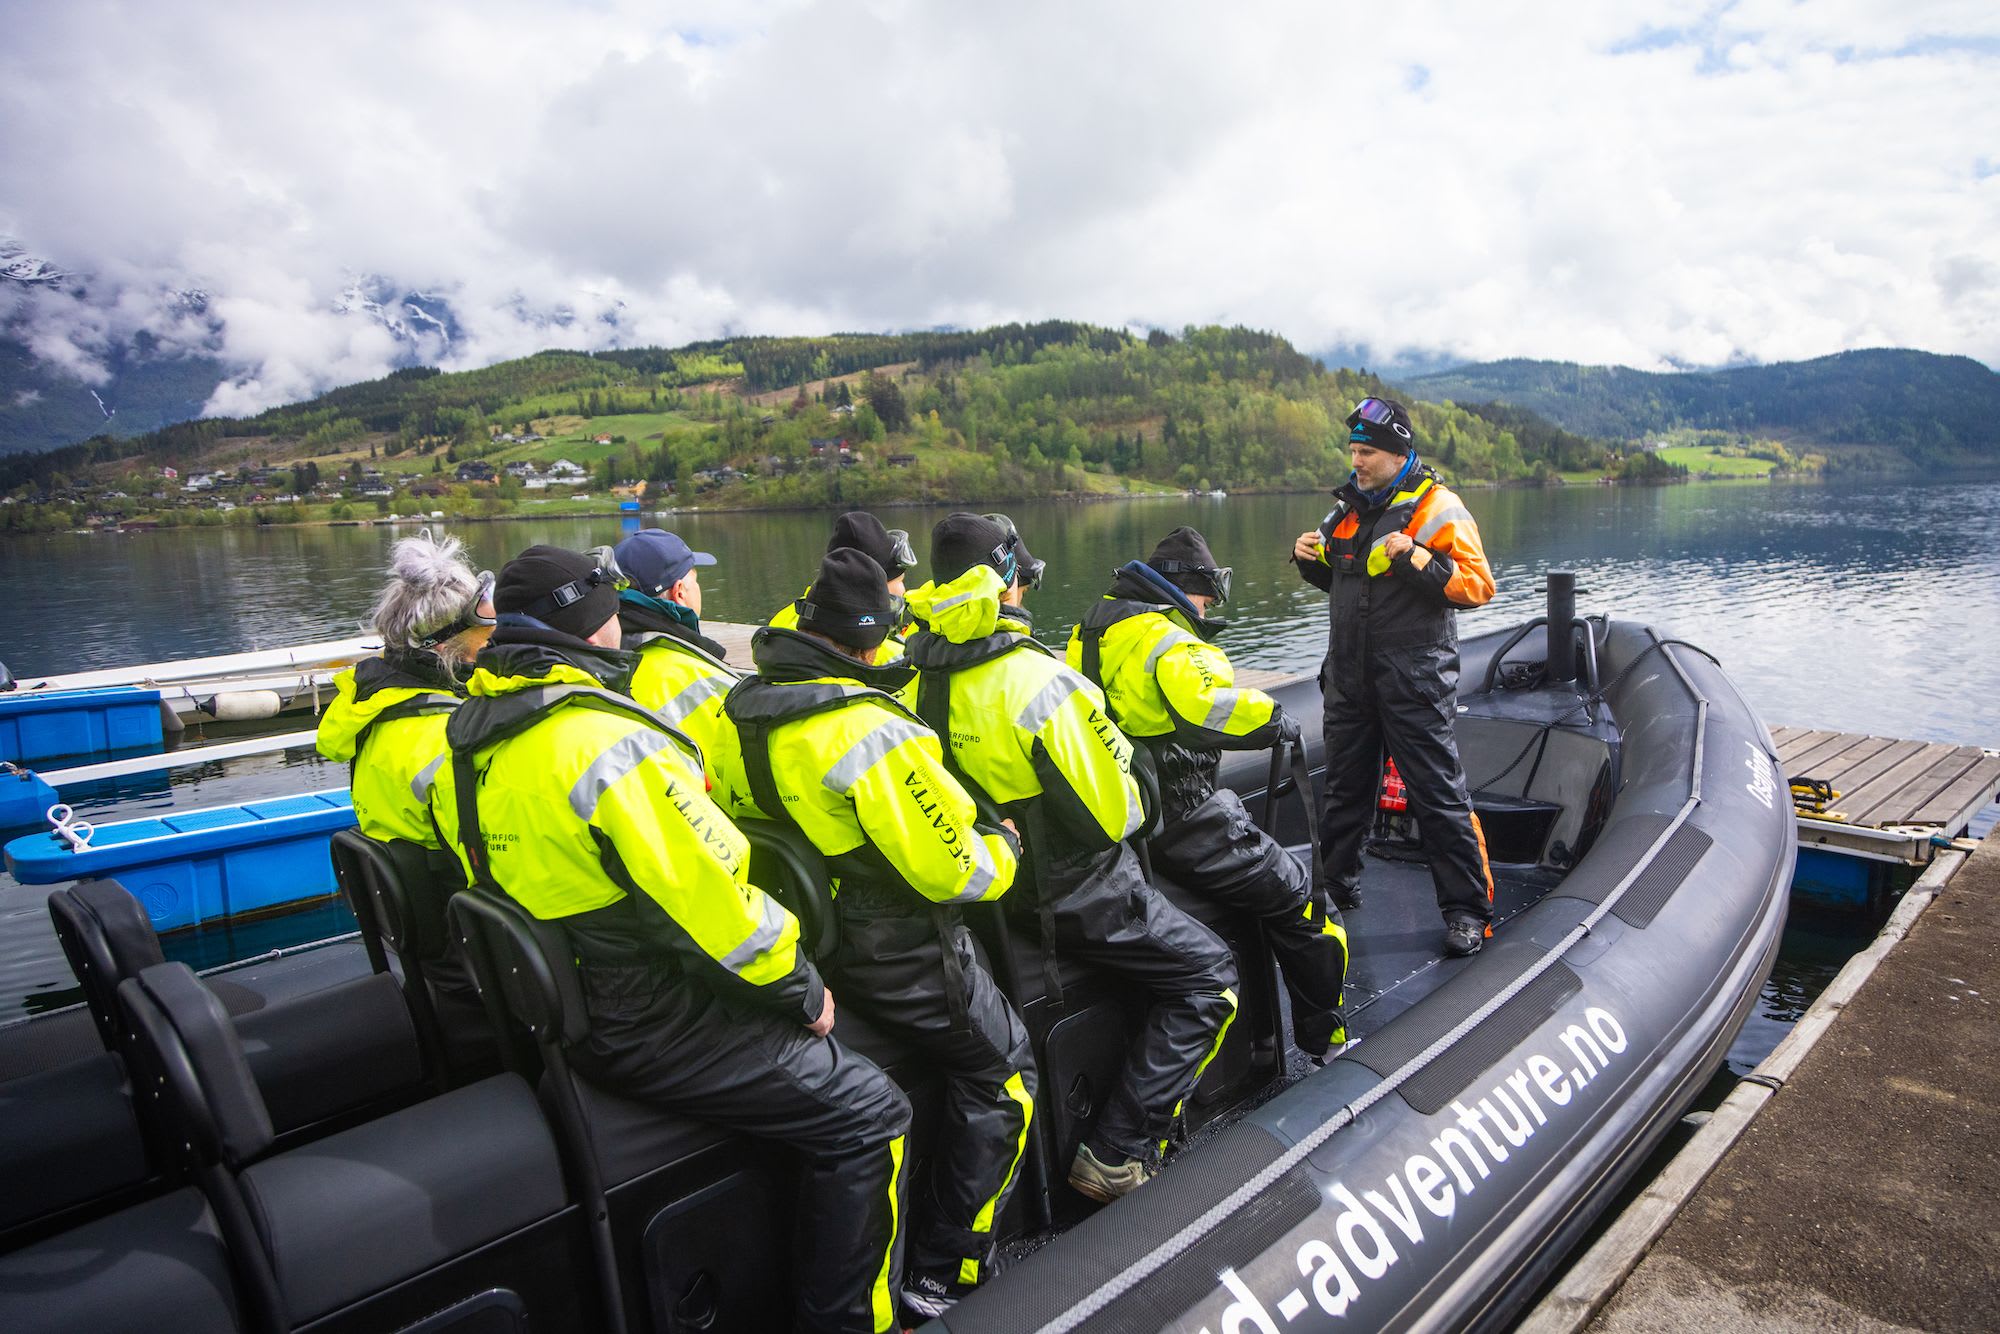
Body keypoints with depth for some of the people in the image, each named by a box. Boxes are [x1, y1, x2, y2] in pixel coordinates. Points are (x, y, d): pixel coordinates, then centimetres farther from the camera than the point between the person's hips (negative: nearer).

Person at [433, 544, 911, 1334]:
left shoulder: (471, 733, 3)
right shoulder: (608, 742, -27)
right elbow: (712, 899, -25)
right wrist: (806, 991, -9)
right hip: (640, 1034, -10)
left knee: (812, 1061, 25)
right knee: (867, 1112, -2)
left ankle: (804, 1265, 38)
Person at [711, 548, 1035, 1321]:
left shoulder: (738, 712, -2)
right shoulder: (871, 732, -27)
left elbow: (746, 825, 13)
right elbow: (956, 871, -22)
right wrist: (1000, 848, -1)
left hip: (793, 937, 9)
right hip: (892, 958, -9)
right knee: (999, 1075, 10)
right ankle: (941, 1277, 17)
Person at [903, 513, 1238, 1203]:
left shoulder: (927, 675, -4)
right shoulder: (1033, 678, -28)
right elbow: (1110, 810, -22)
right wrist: (1131, 801, -1)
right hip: (1066, 893, -8)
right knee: (1208, 973, 4)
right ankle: (1118, 1152, 2)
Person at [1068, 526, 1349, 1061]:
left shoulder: (1091, 630, 10)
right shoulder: (1161, 637, -19)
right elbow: (1210, 704, -35)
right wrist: (1276, 722, -19)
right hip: (1182, 825, -10)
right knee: (1306, 911, 3)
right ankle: (1328, 1046, 15)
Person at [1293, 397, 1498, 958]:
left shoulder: (1436, 507, -7)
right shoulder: (1351, 507, 13)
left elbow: (1478, 585, -13)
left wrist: (1416, 560, -26)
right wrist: (1311, 561, 5)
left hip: (1413, 678, -7)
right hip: (1350, 675, 7)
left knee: (1437, 792, -3)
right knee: (1344, 787, 16)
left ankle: (1467, 909, 7)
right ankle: (1337, 886, 31)